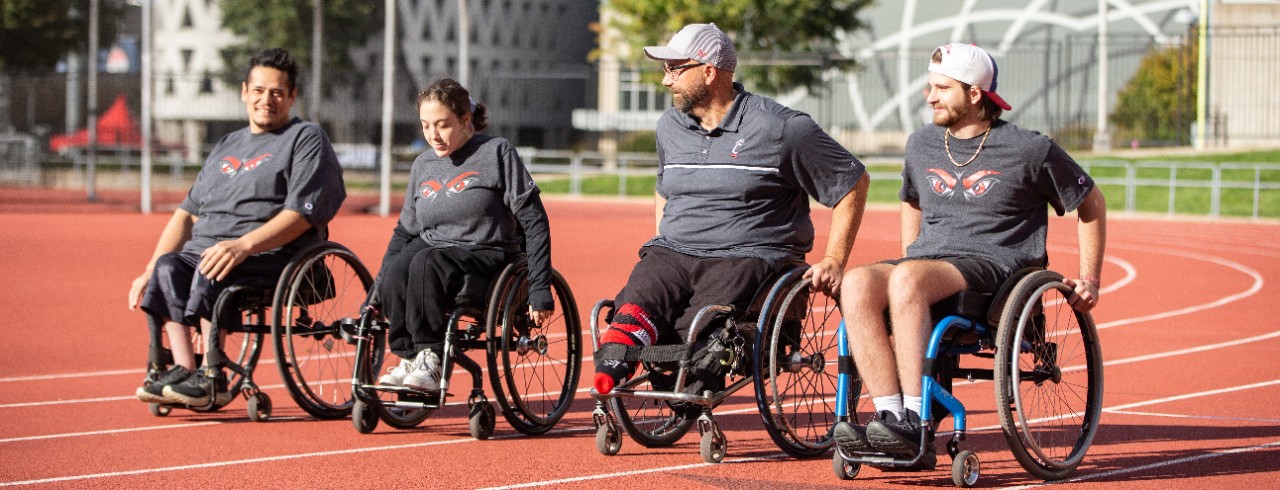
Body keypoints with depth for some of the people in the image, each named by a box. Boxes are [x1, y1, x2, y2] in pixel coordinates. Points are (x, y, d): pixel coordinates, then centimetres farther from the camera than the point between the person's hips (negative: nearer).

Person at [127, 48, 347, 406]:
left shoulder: (306, 139, 7)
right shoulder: (226, 147, 29)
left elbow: (301, 215, -8)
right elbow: (187, 214, 25)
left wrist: (243, 245, -23)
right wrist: (148, 273, 10)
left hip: (271, 258, -6)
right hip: (202, 251, 6)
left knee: (210, 272, -34)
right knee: (167, 268, -25)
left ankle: (212, 376, -32)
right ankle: (183, 370, -33)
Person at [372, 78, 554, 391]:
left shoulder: (497, 153, -3)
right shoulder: (424, 165, 14)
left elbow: (533, 221, -5)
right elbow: (405, 230, 21)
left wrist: (540, 290, -12)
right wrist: (377, 290, 11)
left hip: (488, 255, -5)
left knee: (426, 263, -36)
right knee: (394, 272, -31)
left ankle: (430, 360, -29)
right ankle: (409, 357, -21)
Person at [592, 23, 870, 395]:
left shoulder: (781, 129, -2)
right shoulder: (669, 128, 17)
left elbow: (853, 182, 5)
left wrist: (834, 262, 1)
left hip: (747, 256, -2)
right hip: (673, 253, 2)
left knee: (700, 328, -32)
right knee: (636, 303, -31)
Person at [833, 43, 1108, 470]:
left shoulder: (1029, 150, 2)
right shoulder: (921, 144, 17)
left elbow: (1091, 204, 13)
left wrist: (1089, 281, 9)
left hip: (994, 266, -5)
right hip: (926, 264, 5)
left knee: (906, 279, -37)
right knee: (857, 283, -30)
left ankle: (915, 424, -40)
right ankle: (890, 414, -36)